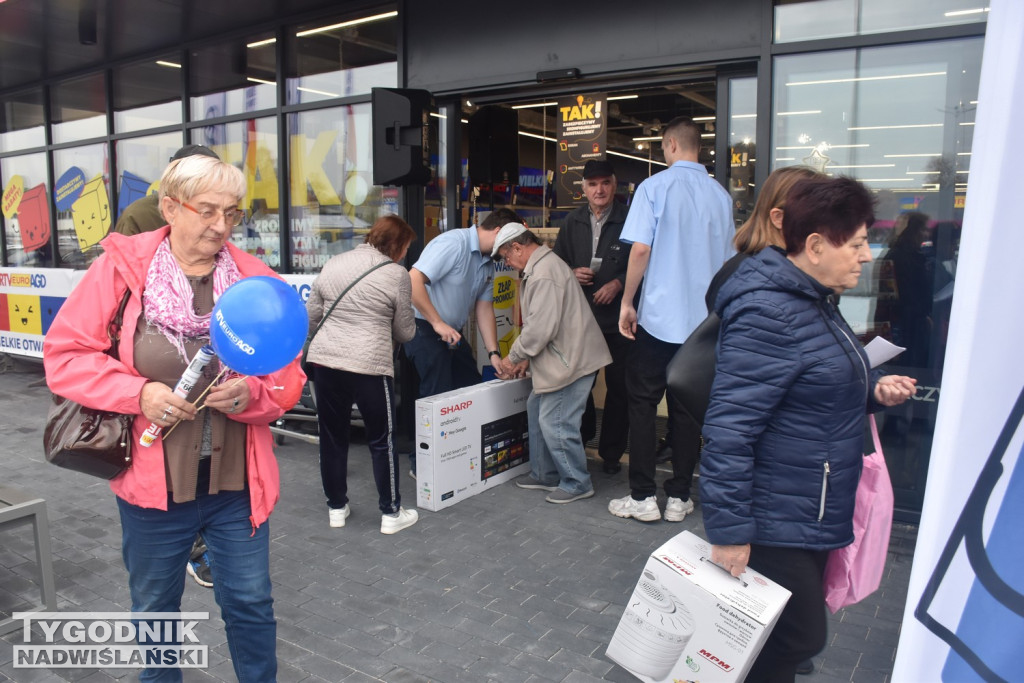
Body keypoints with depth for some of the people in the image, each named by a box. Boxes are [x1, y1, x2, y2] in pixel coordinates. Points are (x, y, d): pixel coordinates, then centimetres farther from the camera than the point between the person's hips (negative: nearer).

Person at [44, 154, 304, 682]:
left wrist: (250, 395, -21)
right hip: (151, 481, 0)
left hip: (237, 482, 0)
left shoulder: (256, 279, -6)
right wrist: (139, 393, -18)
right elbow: (63, 355, -5)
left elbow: (288, 381, 0)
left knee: (250, 605, 14)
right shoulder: (121, 267, -9)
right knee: (154, 608, 23)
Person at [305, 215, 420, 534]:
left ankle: (336, 507, 29)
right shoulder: (396, 274, -4)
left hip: (324, 360, 5)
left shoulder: (333, 264, 10)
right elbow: (405, 331, 2)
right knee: (382, 441, 9)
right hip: (370, 365, -5)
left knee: (332, 437, 16)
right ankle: (391, 513, 18)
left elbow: (311, 316, 13)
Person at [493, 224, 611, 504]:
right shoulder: (540, 266, 15)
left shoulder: (543, 274, -20)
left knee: (554, 422, -6)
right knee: (536, 408, 17)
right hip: (562, 356, 11)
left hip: (571, 359, -11)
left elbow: (540, 328, -24)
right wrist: (526, 358, 14)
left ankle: (577, 483, 11)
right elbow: (537, 323, 20)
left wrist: (514, 356, -10)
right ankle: (544, 474, 29)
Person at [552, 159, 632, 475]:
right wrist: (572, 273, -4)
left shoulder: (628, 220, -8)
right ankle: (580, 442, 31)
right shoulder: (573, 221, 8)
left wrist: (618, 283, -18)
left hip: (618, 318, -4)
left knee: (618, 386, 5)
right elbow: (557, 261, 16)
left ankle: (611, 453, 20)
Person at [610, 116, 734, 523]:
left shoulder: (655, 187, -7)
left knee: (642, 402, 6)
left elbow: (641, 249, -14)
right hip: (703, 320, 4)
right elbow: (728, 259, 14)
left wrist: (627, 303, -4)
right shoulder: (720, 195, 7)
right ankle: (679, 497, 17)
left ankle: (643, 497, 9)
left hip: (659, 316, -4)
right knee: (687, 407, 11)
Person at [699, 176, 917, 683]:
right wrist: (729, 529, -25)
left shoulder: (812, 300, 10)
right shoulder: (769, 314, -24)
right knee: (799, 639, 4)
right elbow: (728, 428, -28)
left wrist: (872, 389, 6)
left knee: (795, 637, 21)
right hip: (778, 526, -10)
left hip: (811, 517, 10)